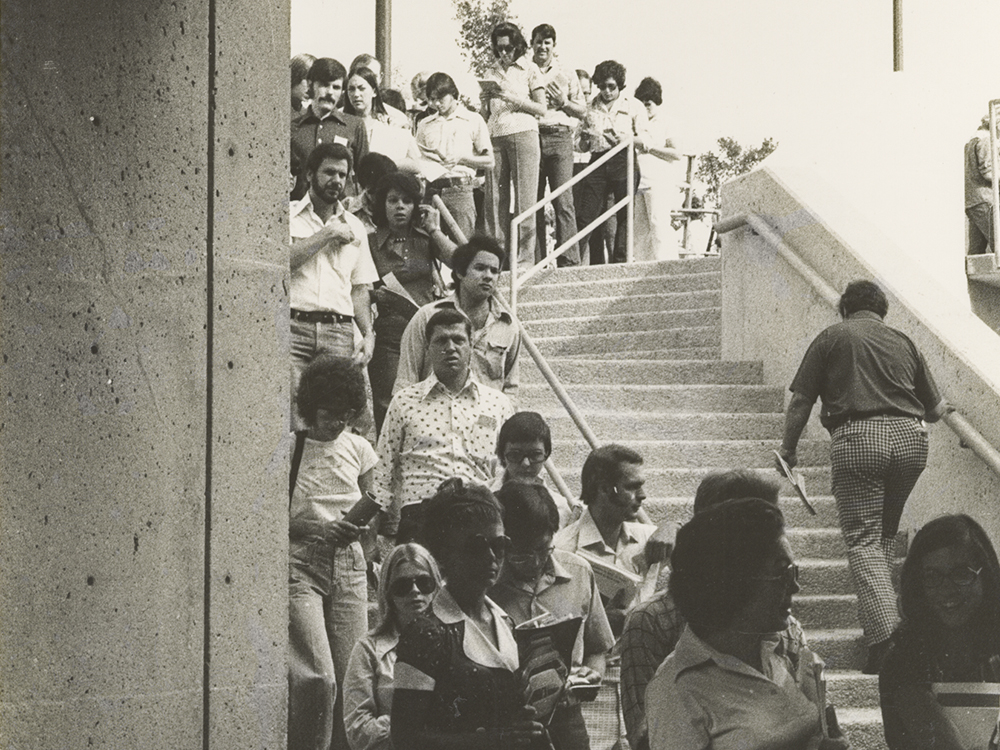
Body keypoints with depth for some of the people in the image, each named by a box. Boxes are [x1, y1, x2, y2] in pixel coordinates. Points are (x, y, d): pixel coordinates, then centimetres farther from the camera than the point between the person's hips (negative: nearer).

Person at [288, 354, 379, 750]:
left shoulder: (358, 449, 10)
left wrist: (362, 523, -3)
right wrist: (318, 530, -17)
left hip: (349, 565, 4)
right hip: (299, 566, -4)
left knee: (351, 677, -1)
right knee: (317, 678, -16)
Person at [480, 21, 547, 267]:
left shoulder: (529, 69, 6)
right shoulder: (493, 71, 18)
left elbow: (541, 108, 0)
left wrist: (513, 98, -10)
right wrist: (485, 103, -1)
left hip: (522, 133, -4)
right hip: (496, 136, 4)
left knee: (524, 198, -7)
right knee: (495, 198, -3)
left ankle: (526, 258, -8)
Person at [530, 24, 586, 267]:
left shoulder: (567, 74, 14)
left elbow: (582, 111, 14)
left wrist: (563, 102, -3)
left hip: (559, 138, -1)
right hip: (530, 136, 2)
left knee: (563, 201, -11)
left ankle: (570, 260, -14)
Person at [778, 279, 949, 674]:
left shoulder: (832, 338, 11)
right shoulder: (902, 341, 20)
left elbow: (800, 401, 5)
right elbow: (935, 409, 22)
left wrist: (788, 448, 18)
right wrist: (941, 407, 46)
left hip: (858, 437, -4)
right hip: (910, 437, 4)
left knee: (863, 537, -5)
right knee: (885, 533, 22)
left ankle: (885, 634, -20)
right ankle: (880, 609, 21)